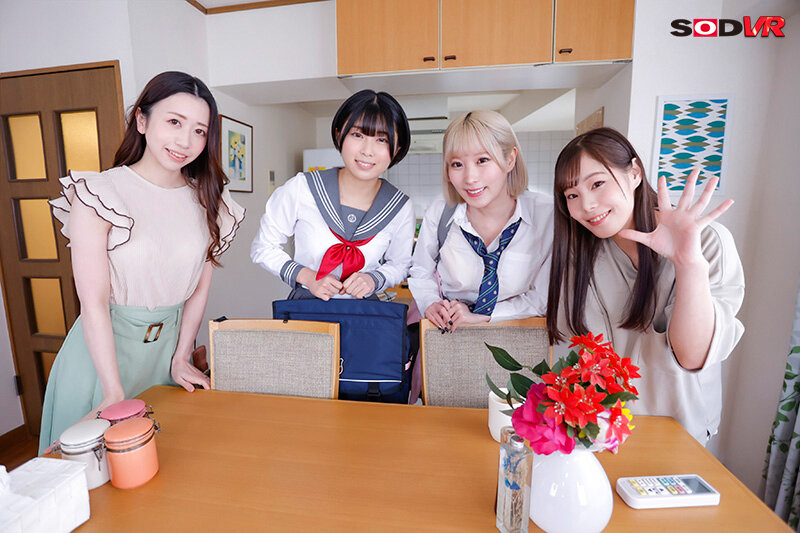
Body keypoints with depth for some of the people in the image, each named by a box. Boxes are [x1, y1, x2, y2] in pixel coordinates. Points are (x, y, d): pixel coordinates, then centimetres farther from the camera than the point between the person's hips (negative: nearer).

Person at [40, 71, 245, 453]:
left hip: (171, 343, 3)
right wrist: (115, 392, -17)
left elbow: (199, 291, 1)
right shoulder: (98, 195, -15)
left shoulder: (208, 201, -3)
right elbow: (94, 303, -16)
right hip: (104, 345, -3)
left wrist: (181, 358, 0)